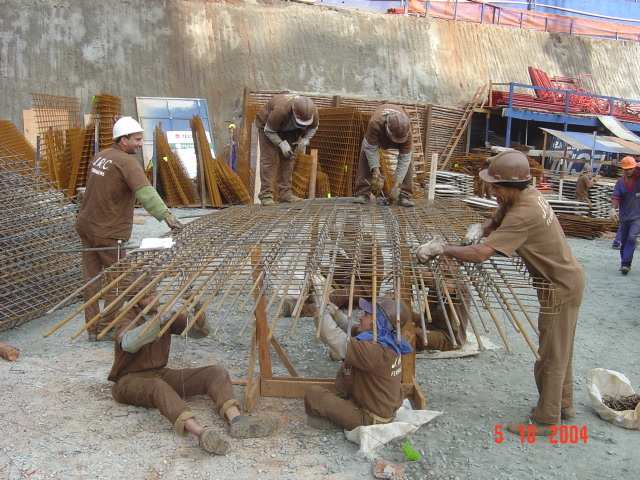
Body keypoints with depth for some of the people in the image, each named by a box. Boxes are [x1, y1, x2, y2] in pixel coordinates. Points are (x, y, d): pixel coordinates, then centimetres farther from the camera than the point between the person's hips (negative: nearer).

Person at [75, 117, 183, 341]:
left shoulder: (100, 156, 8)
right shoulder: (127, 162, -19)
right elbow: (145, 192, -34)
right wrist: (166, 215, -44)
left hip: (86, 224, 9)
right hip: (107, 232, -8)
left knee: (92, 277, 12)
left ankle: (93, 327, 19)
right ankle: (107, 327, 13)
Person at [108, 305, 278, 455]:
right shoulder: (127, 320, -12)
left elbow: (200, 331, -2)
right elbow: (129, 343, -36)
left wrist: (199, 313, -22)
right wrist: (160, 319, -42)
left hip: (161, 375, 6)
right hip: (130, 382, -6)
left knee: (216, 372, -13)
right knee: (159, 387, -43)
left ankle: (236, 419, -40)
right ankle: (201, 433, -64)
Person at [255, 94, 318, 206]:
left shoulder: (312, 111, -28)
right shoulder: (281, 110, -42)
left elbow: (313, 127, -5)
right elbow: (269, 130, -27)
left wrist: (304, 141, -19)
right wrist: (281, 144, -35)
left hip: (288, 130, 5)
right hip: (267, 125, -5)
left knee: (288, 158, -1)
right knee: (269, 159, -13)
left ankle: (285, 193, 1)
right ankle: (266, 195, -15)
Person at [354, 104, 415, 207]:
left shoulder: (406, 130, -41)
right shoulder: (375, 123, -46)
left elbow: (404, 159, -36)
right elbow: (370, 148, -34)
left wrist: (396, 186, -39)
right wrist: (376, 172, -41)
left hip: (399, 128, 0)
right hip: (378, 133, 0)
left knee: (407, 160, -19)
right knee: (366, 154, -19)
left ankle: (405, 196, -13)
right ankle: (363, 194, -13)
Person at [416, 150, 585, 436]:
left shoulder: (522, 214, -33)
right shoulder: (526, 195, -3)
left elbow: (482, 253, -38)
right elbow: (497, 221, 12)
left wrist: (441, 248, -29)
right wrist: (479, 229, -9)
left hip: (561, 287, -10)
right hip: (564, 280, 10)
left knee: (551, 356, 4)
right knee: (559, 350, 23)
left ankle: (545, 420, 18)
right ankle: (563, 404, 39)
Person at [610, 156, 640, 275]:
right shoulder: (620, 182, 1)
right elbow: (615, 197, -8)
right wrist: (613, 209, -24)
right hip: (624, 216, 3)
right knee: (623, 242, 11)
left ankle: (625, 264, -19)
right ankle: (624, 264, 26)